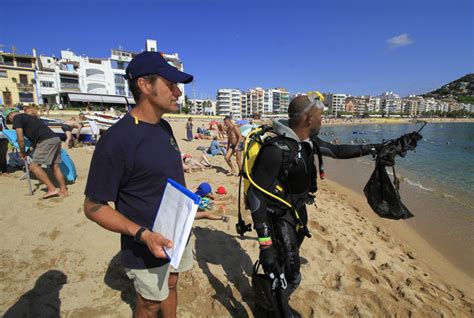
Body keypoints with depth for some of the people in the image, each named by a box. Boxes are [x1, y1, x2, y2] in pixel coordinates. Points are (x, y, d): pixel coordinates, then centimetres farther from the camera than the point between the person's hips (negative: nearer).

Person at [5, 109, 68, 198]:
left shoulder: (16, 118, 7)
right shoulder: (29, 117, 32)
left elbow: (21, 139, -1)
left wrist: (22, 153, 13)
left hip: (46, 141, -8)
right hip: (56, 139, 8)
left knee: (33, 166, -1)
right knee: (55, 166, 13)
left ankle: (52, 189, -6)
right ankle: (63, 190, 16)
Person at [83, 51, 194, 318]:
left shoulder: (165, 127, 0)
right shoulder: (117, 138, -25)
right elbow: (94, 206, -20)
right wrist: (143, 234, -29)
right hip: (148, 247, -6)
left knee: (171, 284, 27)